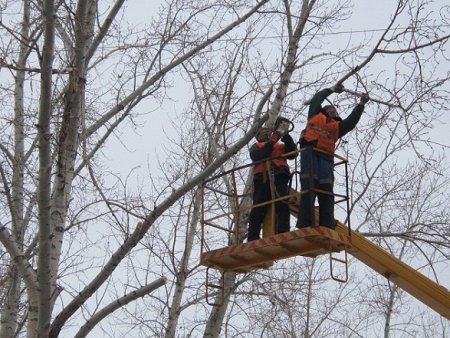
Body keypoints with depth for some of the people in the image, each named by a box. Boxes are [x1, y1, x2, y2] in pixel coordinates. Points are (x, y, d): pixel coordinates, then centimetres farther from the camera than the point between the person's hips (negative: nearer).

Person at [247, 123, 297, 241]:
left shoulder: (281, 145, 31)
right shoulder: (256, 146, 27)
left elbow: (293, 154, 12)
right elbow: (257, 156, 3)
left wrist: (286, 137, 2)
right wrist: (272, 142, -2)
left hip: (279, 176, 1)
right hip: (262, 178, 0)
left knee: (282, 205, -20)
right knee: (258, 210, -9)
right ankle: (252, 240, -14)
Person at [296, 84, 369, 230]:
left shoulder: (337, 126, 27)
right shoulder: (315, 115, 25)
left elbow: (352, 121, 15)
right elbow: (317, 99, 26)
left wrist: (361, 104, 10)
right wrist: (332, 90, 32)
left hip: (326, 159, 3)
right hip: (310, 152, -3)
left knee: (326, 193, -6)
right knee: (309, 188, -15)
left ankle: (327, 228, -11)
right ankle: (304, 226, -23)